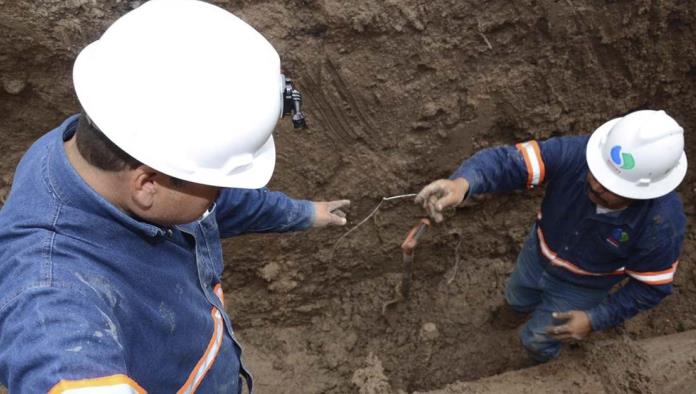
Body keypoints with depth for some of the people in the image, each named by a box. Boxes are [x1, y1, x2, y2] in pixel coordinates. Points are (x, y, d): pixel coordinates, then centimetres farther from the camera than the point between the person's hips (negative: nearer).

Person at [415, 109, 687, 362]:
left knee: (537, 340, 19)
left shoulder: (662, 224, -36)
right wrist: (462, 183, -66)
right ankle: (518, 309, 71)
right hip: (537, 255, 2)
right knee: (517, 298, 32)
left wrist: (595, 319, -22)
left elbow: (651, 287, -19)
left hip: (581, 286, -2)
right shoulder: (576, 153, -36)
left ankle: (543, 369, 57)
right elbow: (508, 160, -45)